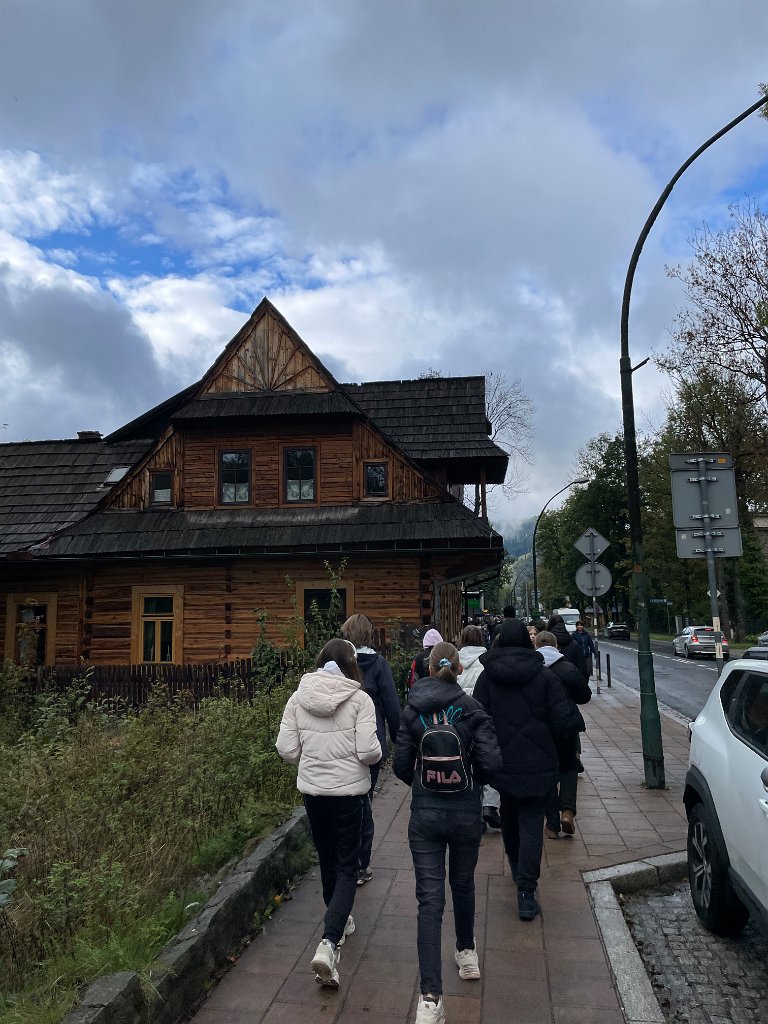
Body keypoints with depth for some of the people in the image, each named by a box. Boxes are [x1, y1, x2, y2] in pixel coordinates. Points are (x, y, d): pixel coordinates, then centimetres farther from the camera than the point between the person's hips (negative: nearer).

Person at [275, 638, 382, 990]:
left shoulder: (298, 698, -5)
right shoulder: (359, 700, -14)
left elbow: (286, 749, -5)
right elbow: (369, 752, -18)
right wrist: (376, 752, 5)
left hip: (312, 789, 4)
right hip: (349, 790, -3)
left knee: (327, 860, 23)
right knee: (347, 868, 8)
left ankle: (339, 921, 42)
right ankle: (328, 943, -7)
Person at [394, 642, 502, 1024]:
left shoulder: (412, 711, -7)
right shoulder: (472, 709, -10)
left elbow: (400, 764, -5)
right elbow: (491, 763, -14)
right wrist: (473, 777, 7)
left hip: (424, 816, 0)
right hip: (467, 813, 1)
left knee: (430, 900, 3)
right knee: (463, 883, 25)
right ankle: (466, 953, 46)